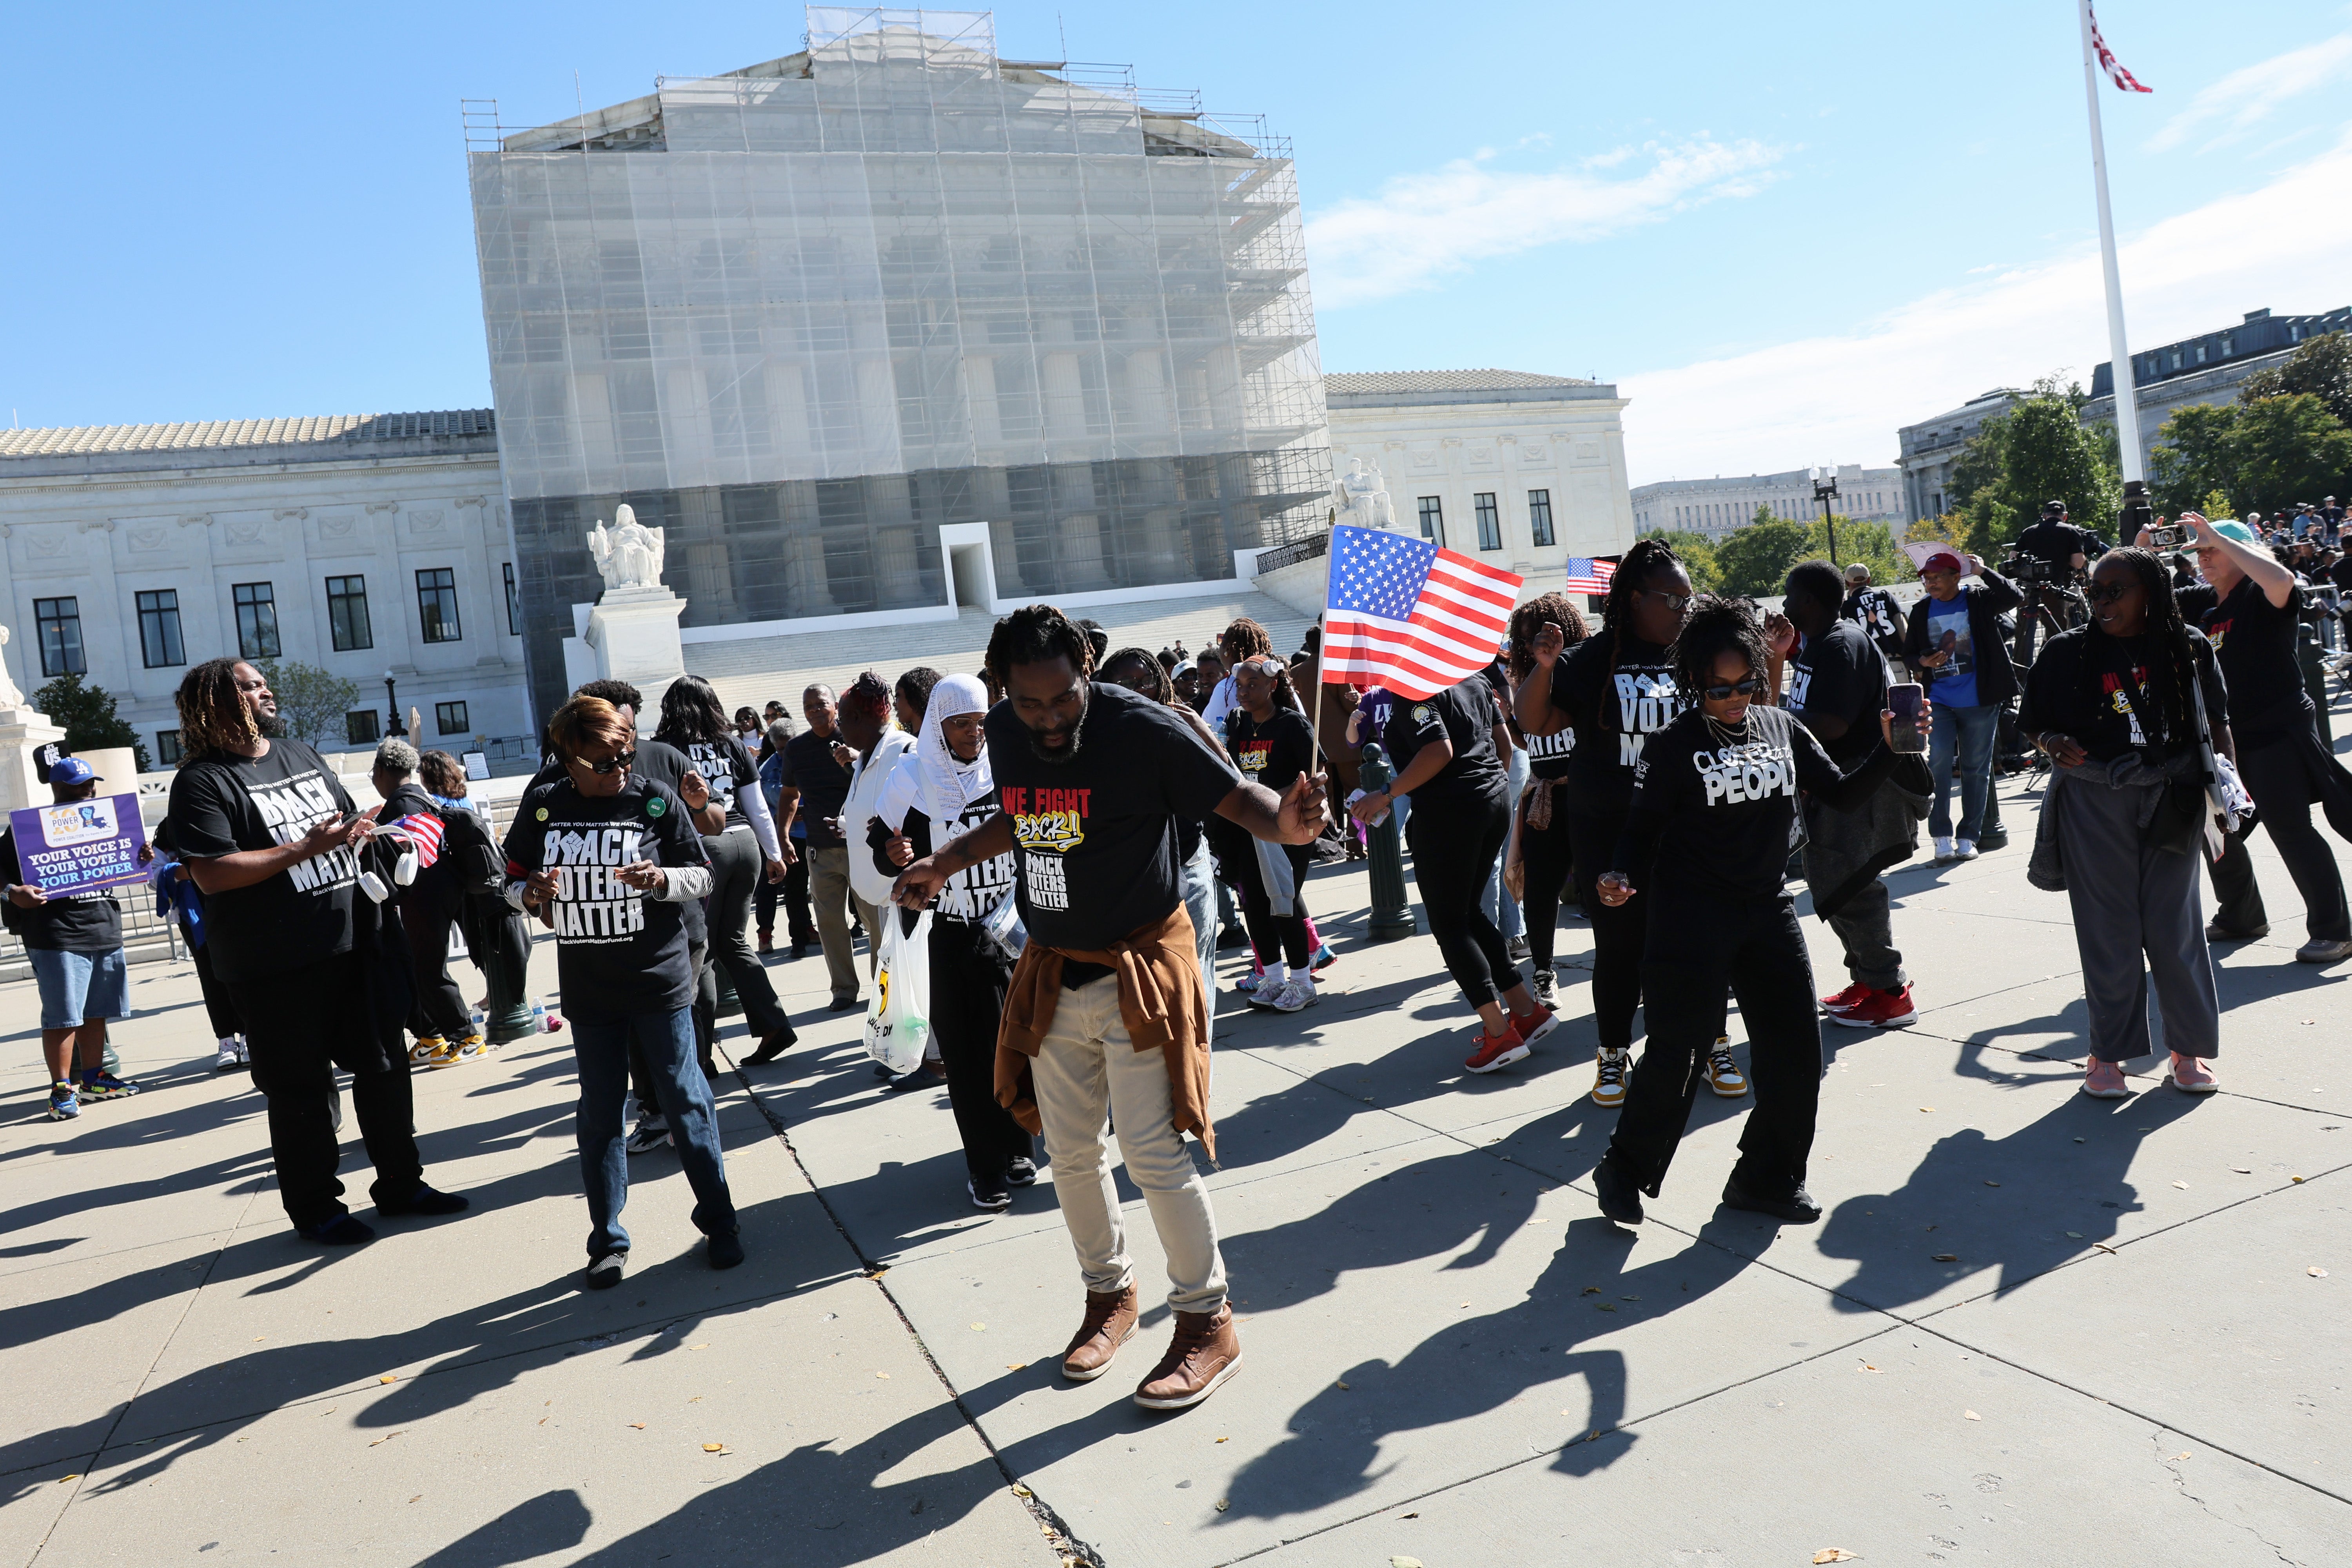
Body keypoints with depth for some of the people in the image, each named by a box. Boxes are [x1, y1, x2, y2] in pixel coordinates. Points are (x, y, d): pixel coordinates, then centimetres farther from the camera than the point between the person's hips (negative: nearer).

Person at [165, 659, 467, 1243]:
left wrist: (366, 831, 2)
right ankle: (314, 1208, 19)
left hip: (357, 945, 7)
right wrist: (308, 848, -21)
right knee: (302, 1090, 5)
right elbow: (210, 875, -20)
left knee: (384, 1069, 13)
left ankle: (400, 1183, 26)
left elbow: (349, 821, 25)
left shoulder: (301, 754, 14)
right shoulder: (203, 780, -9)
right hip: (279, 969, -7)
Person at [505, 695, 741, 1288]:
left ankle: (718, 1221, 18)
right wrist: (531, 893, -13)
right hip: (587, 988, 2)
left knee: (684, 1099, 3)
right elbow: (514, 880, 10)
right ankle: (608, 1239, 23)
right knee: (599, 1114, 10)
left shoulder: (656, 798, -4)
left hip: (659, 979, -2)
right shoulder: (542, 806, 1)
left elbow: (702, 876, 0)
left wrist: (661, 879, -21)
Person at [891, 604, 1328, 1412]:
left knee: (1154, 1156, -5)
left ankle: (1207, 1322, 14)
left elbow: (1234, 796, -17)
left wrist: (1285, 821, -37)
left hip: (1139, 971, -6)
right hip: (1053, 975, 6)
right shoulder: (1003, 732, 1)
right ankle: (1110, 1294, 37)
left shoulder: (1142, 727, -18)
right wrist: (946, 861, 15)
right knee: (1070, 1153, 15)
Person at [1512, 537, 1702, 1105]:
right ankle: (1614, 1053, 22)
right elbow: (1535, 723, -6)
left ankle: (1712, 1044, 25)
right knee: (1619, 944, 6)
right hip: (1609, 831, -2)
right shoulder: (1595, 659, -2)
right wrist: (1544, 668, -21)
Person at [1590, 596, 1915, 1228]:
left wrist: (1888, 748, -6)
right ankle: (1625, 1171, 16)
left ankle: (1768, 1178, 25)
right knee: (1678, 1051, -3)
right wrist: (1620, 876, -25)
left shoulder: (1783, 728, 6)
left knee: (1795, 1048, 7)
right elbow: (1643, 827, -7)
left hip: (1768, 909, 5)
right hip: (1691, 916, -5)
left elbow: (1842, 793, 8)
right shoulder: (1673, 745, -7)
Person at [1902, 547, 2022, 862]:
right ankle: (1942, 836, -3)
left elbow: (2015, 598, -17)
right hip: (1938, 702, 1)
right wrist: (1922, 662, -9)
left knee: (1976, 768, 6)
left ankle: (1968, 837, 16)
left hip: (1979, 702, -1)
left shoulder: (1978, 600, 0)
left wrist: (1983, 571, -17)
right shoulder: (1922, 611, 8)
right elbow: (1908, 652, 13)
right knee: (1938, 764, -12)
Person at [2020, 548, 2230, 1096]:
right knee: (2107, 928, 5)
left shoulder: (2189, 647, 1)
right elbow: (2036, 724, 5)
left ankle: (2189, 1047, 22)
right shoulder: (2068, 651, -2)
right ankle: (2109, 1051, 16)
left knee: (2174, 924, 6)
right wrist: (2054, 744, -16)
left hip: (2170, 799, 1)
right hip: (2094, 803, -1)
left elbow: (2216, 723, 8)